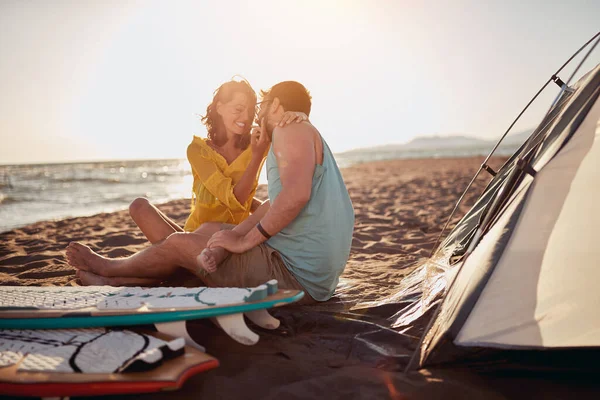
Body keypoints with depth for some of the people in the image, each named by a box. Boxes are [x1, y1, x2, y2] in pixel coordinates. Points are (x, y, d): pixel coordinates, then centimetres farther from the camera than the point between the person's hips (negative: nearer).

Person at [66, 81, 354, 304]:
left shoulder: (292, 129, -10)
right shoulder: (306, 139, 21)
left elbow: (296, 195, -27)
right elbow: (275, 205, 15)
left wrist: (245, 240, -15)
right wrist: (231, 237, 0)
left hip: (294, 274, -9)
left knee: (179, 244, 5)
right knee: (208, 236, 20)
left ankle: (111, 268, 34)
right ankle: (113, 281, 34)